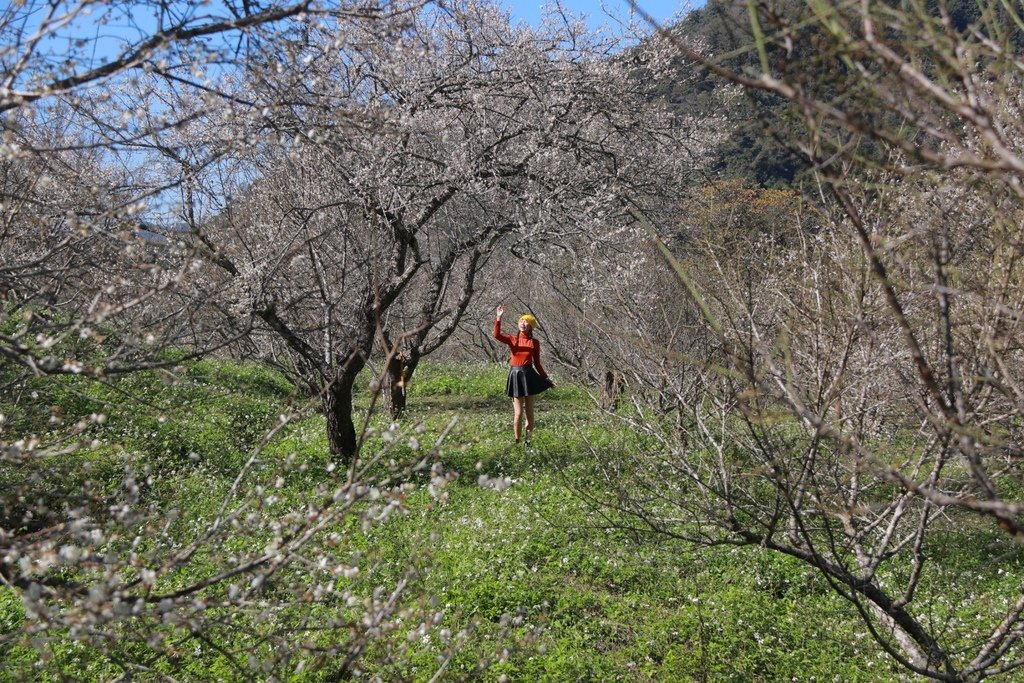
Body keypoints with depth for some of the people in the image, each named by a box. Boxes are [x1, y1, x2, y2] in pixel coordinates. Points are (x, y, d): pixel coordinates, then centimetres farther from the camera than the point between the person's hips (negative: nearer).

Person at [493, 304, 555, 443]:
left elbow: (537, 364, 9)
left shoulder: (535, 343, 5)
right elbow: (497, 335, -14)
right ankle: (517, 441, 11)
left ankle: (528, 440, 16)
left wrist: (547, 379, 5)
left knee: (529, 411, 6)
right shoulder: (512, 339, 5)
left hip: (529, 375, 1)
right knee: (518, 413, -1)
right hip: (515, 375, -1)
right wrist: (499, 317, -21)